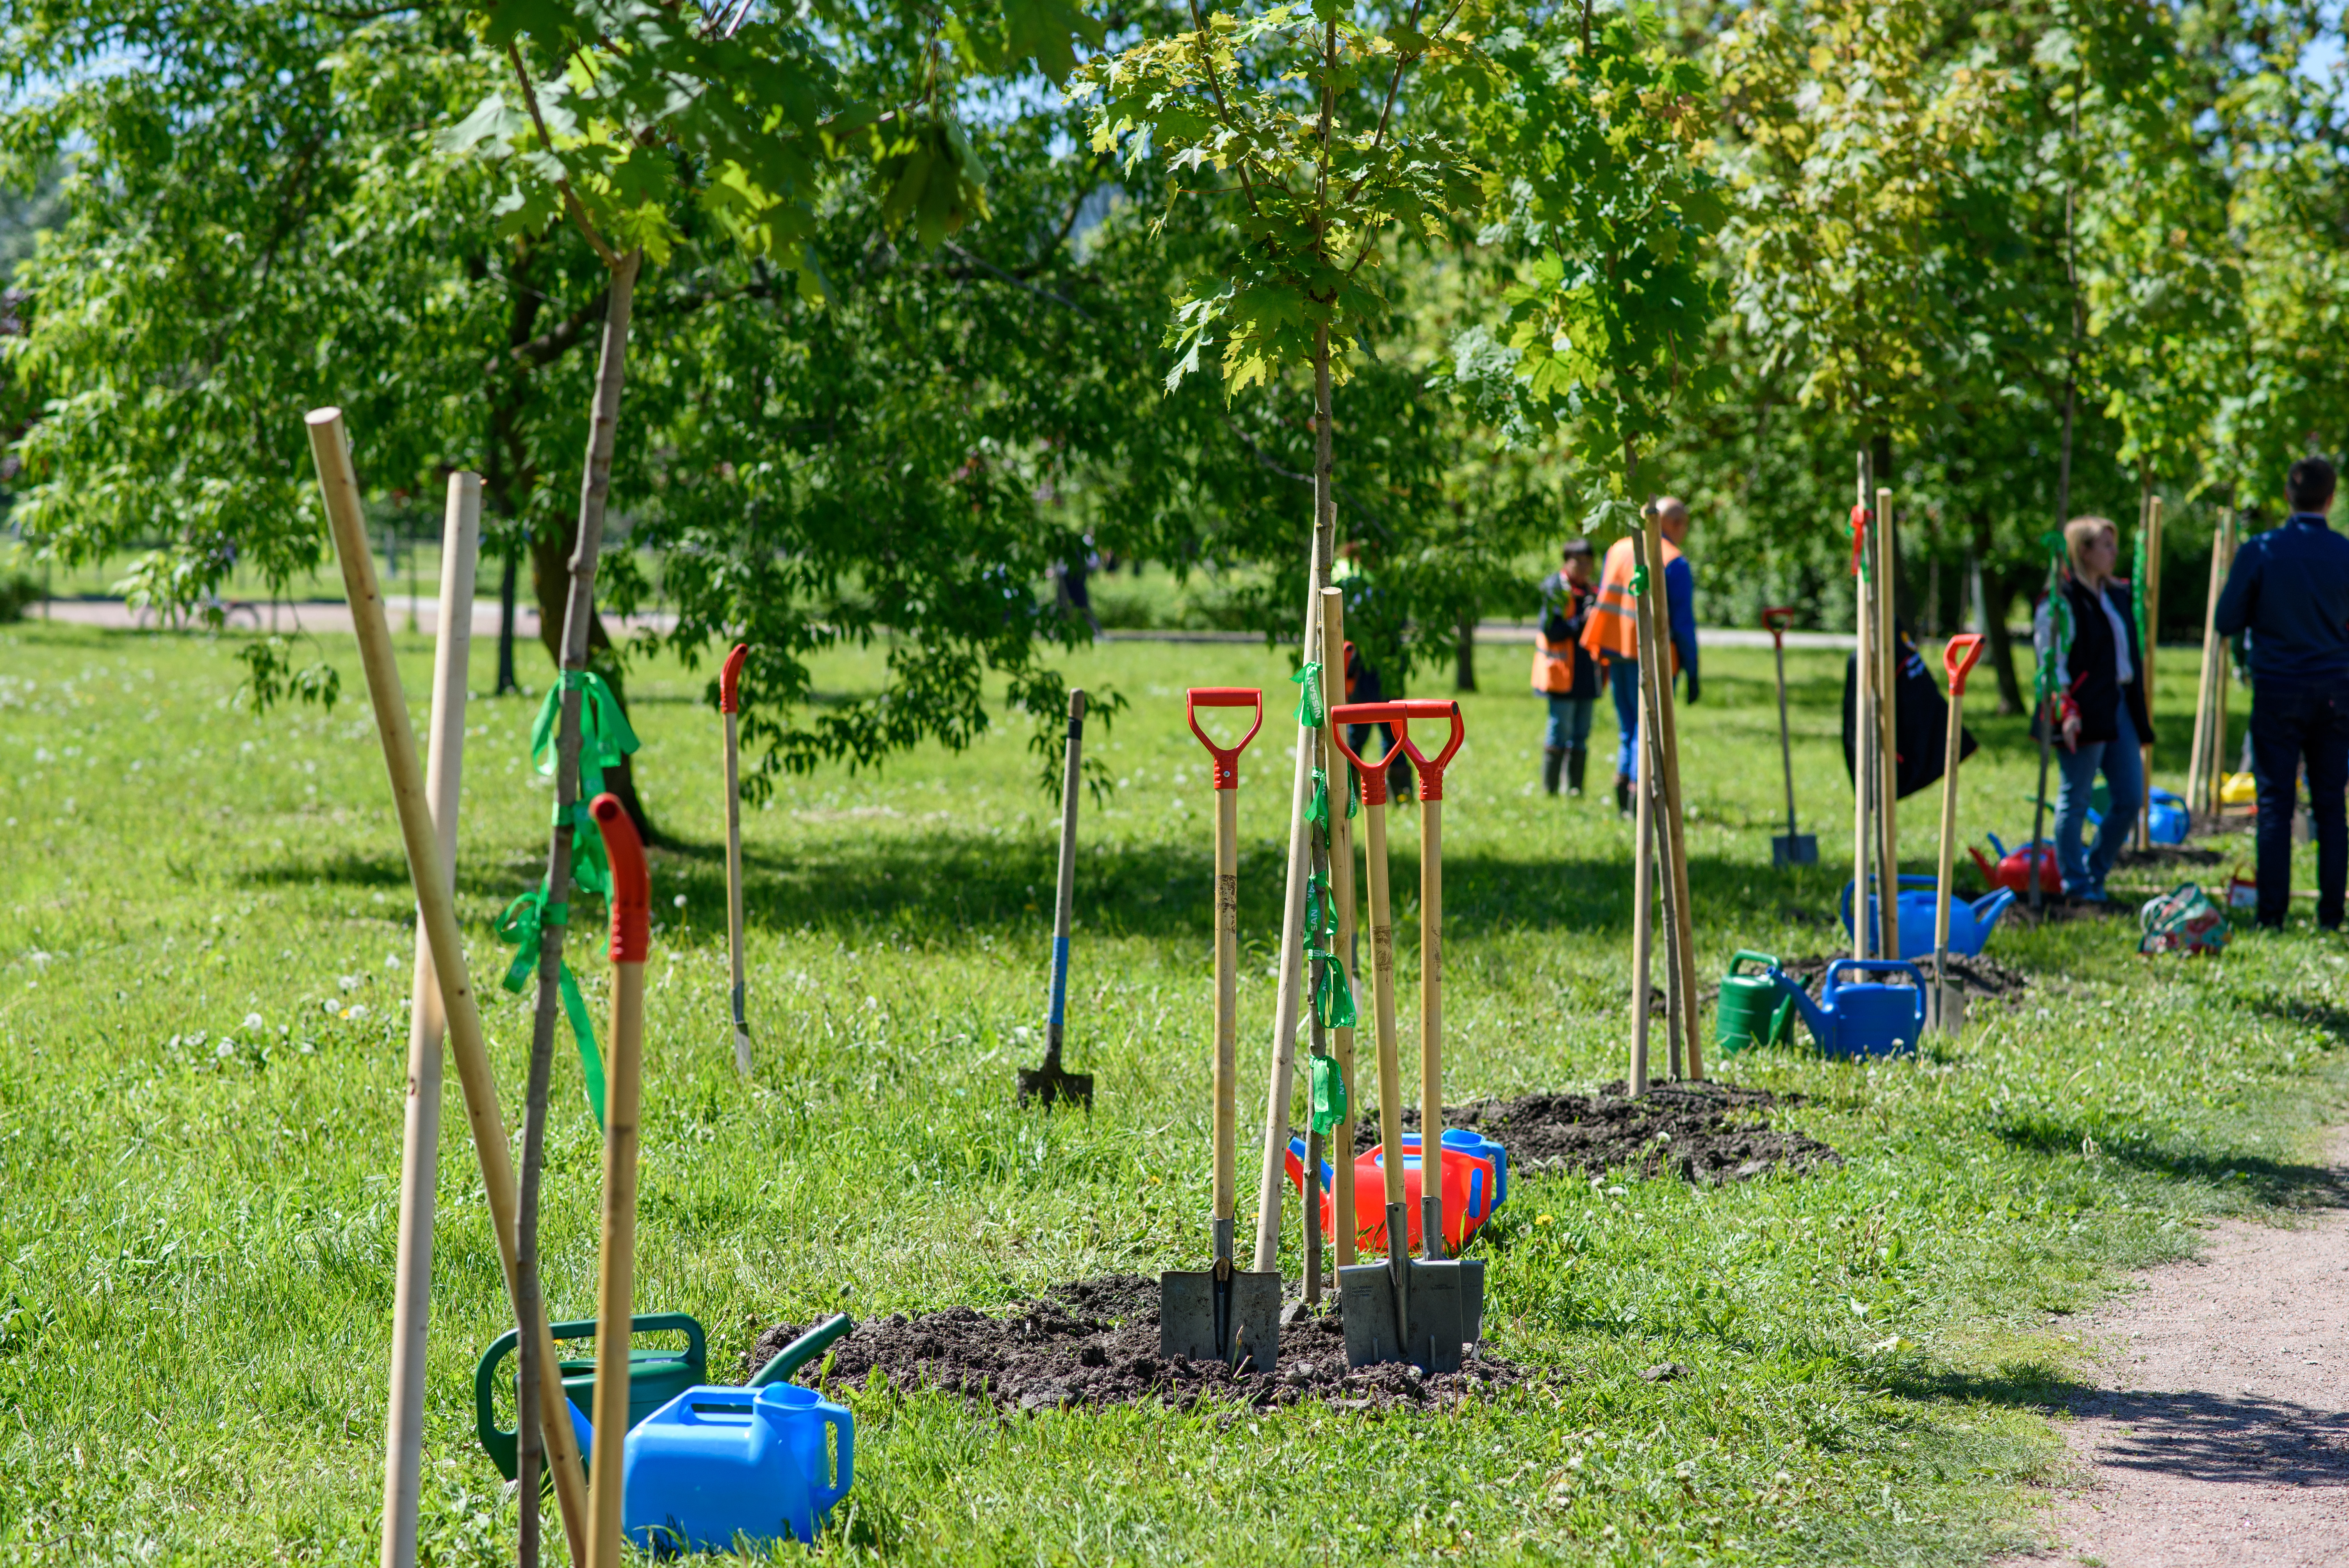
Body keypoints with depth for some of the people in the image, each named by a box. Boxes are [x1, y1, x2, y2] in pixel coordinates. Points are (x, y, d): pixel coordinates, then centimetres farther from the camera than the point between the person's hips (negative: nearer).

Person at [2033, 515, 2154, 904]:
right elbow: (2052, 660, -13)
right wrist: (2066, 710, -22)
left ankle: (2095, 873, 19)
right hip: (2085, 711, -8)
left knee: (2131, 798, 6)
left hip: (2120, 707, 8)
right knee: (2075, 798, -1)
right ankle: (2074, 882, 7)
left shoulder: (2116, 595, 17)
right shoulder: (2060, 600, -8)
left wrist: (2138, 709, 19)